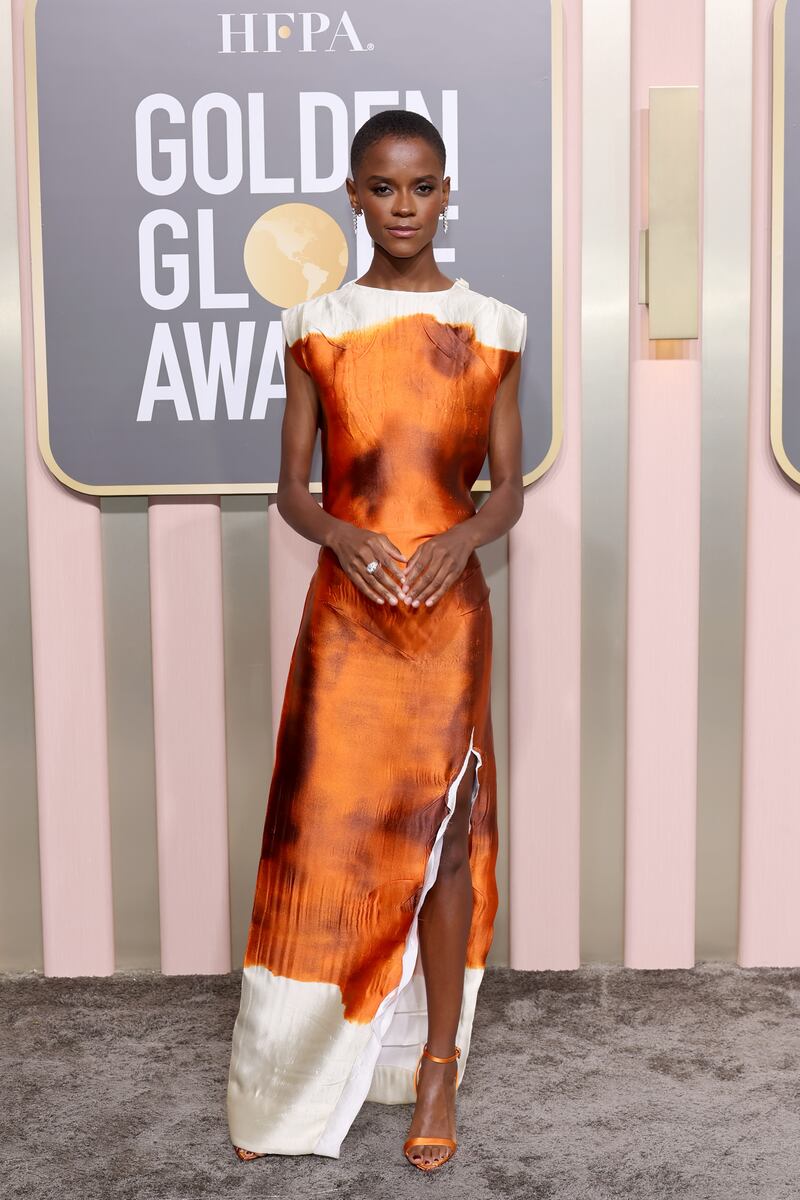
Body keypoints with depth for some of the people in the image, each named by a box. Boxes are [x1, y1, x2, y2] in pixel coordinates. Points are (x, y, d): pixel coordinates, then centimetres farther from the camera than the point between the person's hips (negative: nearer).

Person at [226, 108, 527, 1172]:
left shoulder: (490, 328, 3)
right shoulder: (317, 327, 4)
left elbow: (510, 486, 5)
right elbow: (291, 488, 4)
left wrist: (461, 538, -14)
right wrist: (345, 535, -15)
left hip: (451, 607, 0)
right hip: (344, 610, 0)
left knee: (443, 827, 6)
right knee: (322, 828, 2)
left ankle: (437, 1066, 23)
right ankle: (291, 1080, 21)